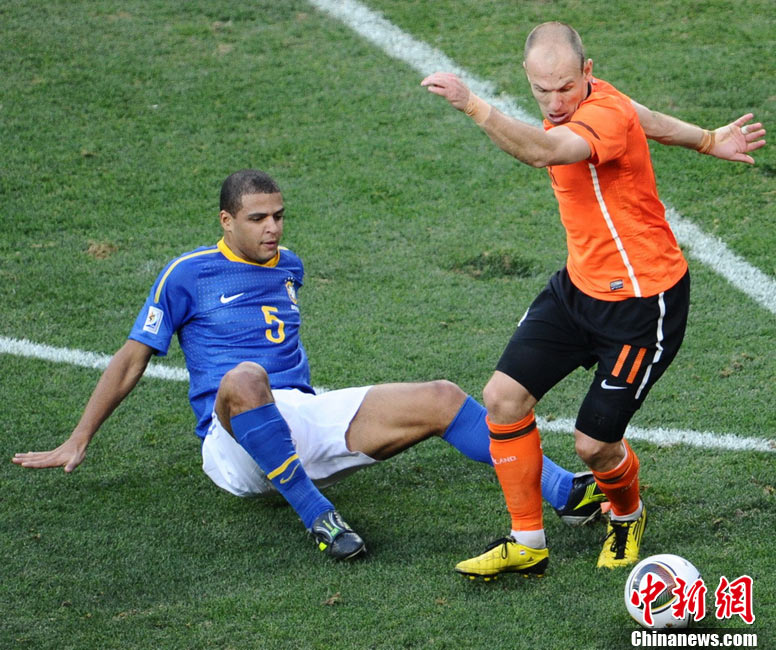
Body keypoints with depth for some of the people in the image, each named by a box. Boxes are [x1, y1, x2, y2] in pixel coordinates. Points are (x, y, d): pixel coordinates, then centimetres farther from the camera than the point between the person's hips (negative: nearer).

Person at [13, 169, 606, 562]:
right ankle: (319, 518, -37)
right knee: (245, 379, -43)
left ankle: (564, 491, -16)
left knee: (441, 399, -12)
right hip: (233, 446, -5)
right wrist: (77, 445, 6)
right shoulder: (188, 275, 2)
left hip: (306, 416, 5)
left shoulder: (289, 268, 18)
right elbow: (133, 359, 6)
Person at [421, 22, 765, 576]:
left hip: (643, 301, -9)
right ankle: (527, 545, 11)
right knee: (504, 397, -2)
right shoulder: (576, 104, 0)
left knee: (594, 445, -2)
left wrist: (471, 104, -57)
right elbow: (645, 119, 19)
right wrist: (708, 141, 31)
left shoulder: (605, 114, -28)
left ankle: (628, 518, 34)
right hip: (579, 285, 9)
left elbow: (544, 152, -48)